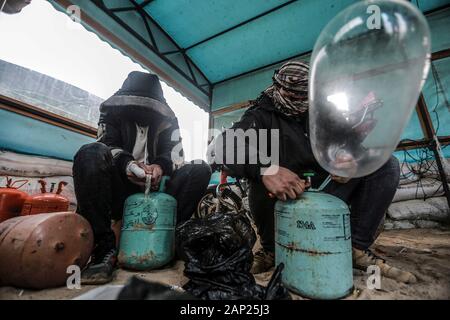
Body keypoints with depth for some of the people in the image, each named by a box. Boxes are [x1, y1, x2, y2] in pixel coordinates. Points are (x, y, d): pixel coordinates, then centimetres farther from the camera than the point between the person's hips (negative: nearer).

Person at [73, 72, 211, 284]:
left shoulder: (167, 121, 12)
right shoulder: (113, 113, 12)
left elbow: (175, 155, -2)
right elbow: (108, 144, -6)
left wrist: (161, 166, -26)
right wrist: (126, 164, -29)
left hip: (156, 190, 1)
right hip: (119, 191, 0)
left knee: (201, 170, -17)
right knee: (90, 155, -26)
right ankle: (104, 249, -26)